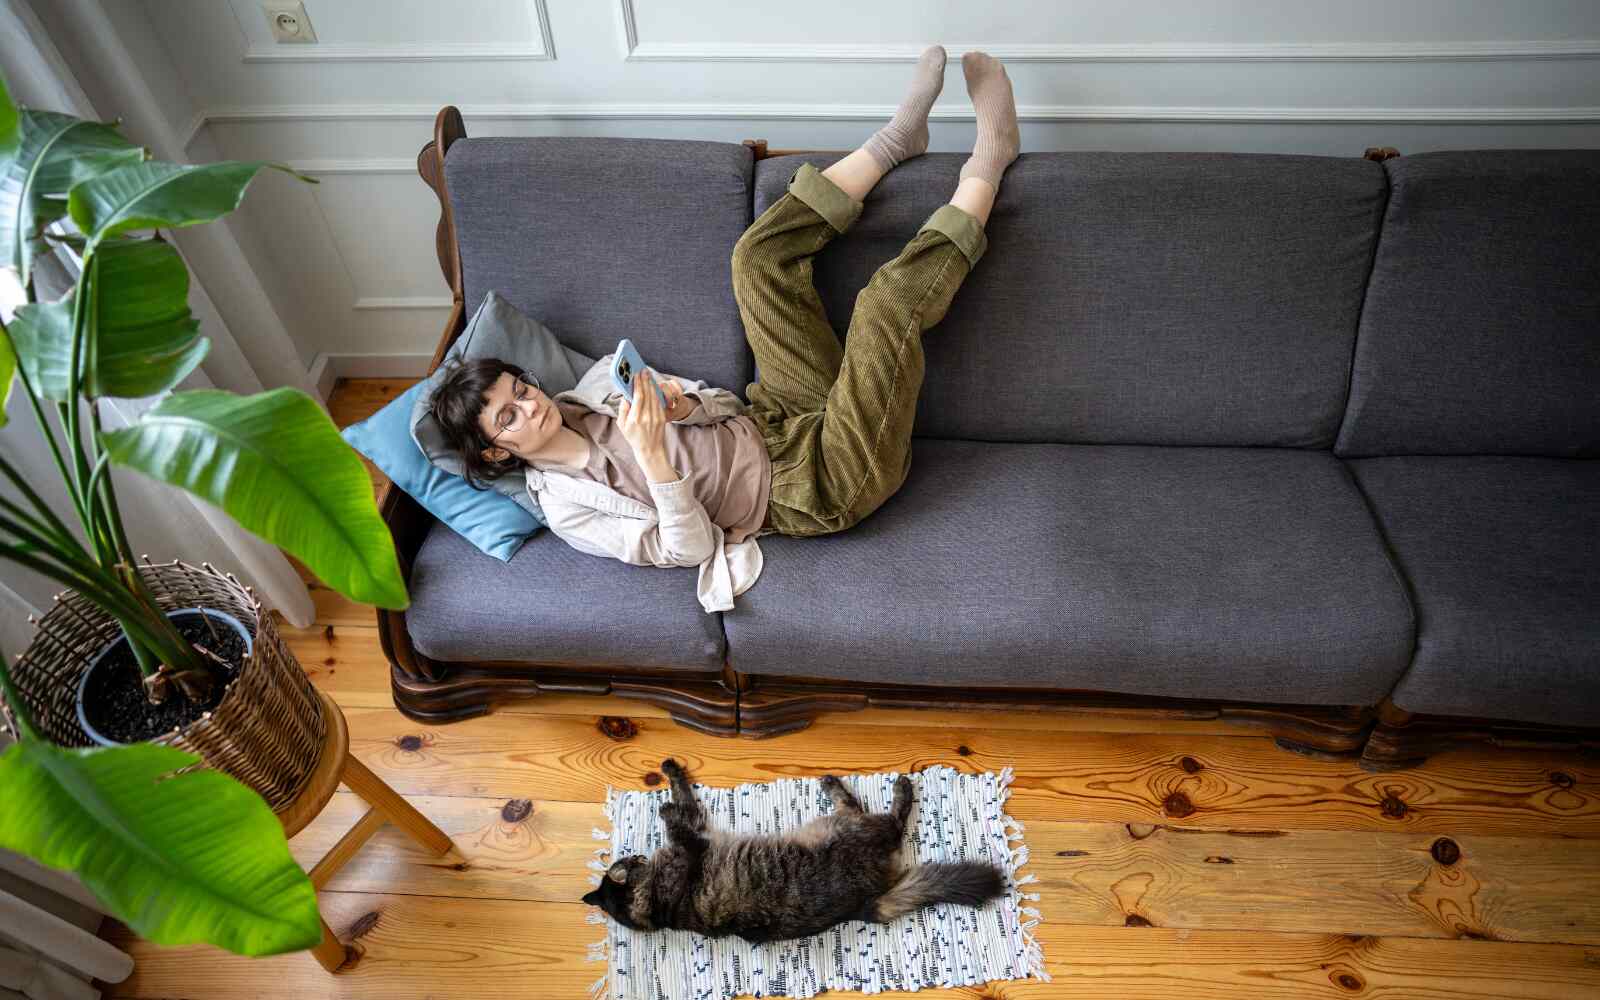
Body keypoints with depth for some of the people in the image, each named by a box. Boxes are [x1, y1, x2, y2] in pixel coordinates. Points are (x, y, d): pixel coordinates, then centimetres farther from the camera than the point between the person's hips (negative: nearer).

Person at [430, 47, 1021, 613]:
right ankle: (986, 164, -3)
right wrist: (650, 456, -31)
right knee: (889, 301, -26)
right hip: (825, 490, -7)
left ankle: (896, 139, 6)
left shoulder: (599, 381, 8)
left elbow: (722, 404, 10)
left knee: (760, 255, 2)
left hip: (783, 423, 7)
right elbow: (690, 549, -16)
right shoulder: (566, 509, -10)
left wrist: (682, 404, -15)